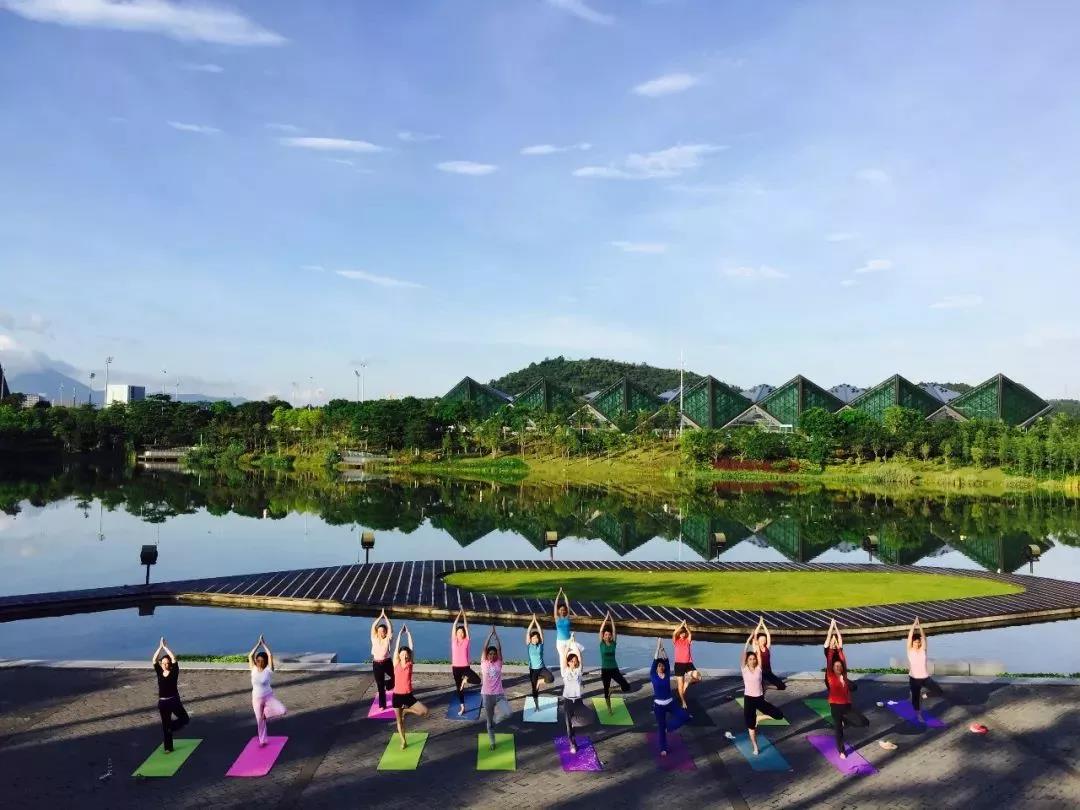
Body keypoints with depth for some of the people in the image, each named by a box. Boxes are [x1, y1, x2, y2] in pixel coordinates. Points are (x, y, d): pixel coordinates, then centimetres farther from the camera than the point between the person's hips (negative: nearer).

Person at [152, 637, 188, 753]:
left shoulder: (174, 672, -4)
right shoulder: (159, 673, 0)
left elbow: (174, 659, -12)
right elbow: (153, 660, -8)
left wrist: (165, 647, -10)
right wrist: (160, 647, -11)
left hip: (174, 700, 0)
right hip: (162, 702, 0)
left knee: (184, 719, -2)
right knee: (165, 725, 9)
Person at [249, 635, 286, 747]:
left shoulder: (268, 670, -11)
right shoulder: (253, 670, -3)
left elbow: (270, 655, -21)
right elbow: (250, 656, -11)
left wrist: (264, 644, -15)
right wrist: (258, 644, -11)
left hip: (268, 696, -2)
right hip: (256, 699, 2)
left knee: (282, 710, -23)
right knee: (260, 720, 9)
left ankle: (266, 712, 5)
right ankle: (262, 740, 29)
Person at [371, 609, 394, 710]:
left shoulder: (387, 640, -1)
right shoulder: (374, 639, 2)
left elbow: (390, 628, -10)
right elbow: (373, 627, -5)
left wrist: (385, 617, -11)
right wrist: (380, 617, -8)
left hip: (387, 663, -1)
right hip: (376, 664, 1)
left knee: (390, 684, 9)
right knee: (380, 686, 7)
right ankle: (382, 705, 17)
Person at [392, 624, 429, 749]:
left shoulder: (410, 664, -2)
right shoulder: (396, 664, -4)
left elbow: (411, 647, -2)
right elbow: (396, 647, -6)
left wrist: (408, 633, 2)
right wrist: (400, 633, -3)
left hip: (408, 695, 1)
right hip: (397, 695, -1)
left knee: (424, 711, -11)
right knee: (399, 720, 8)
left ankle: (406, 710, 14)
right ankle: (403, 741, 27)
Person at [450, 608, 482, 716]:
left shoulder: (466, 641, 1)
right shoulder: (454, 640, 2)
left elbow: (466, 627, -3)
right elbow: (454, 627, -3)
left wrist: (464, 615, -4)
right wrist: (458, 615, -5)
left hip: (465, 667, -1)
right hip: (456, 667, 1)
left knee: (477, 681, -17)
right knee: (458, 687, 7)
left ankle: (465, 679, 12)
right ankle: (462, 707, 20)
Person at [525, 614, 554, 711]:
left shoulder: (541, 645, -2)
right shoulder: (529, 645, -4)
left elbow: (541, 632, -10)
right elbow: (527, 632, -13)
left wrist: (536, 621, -13)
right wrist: (532, 621, -16)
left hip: (541, 668, 0)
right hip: (533, 669, 0)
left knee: (551, 679, -25)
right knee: (534, 688, 8)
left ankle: (540, 680, 4)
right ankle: (536, 705, 27)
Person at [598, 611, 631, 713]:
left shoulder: (613, 643, 1)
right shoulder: (601, 643, -2)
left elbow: (614, 630, -6)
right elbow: (601, 630, -10)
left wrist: (611, 618, -11)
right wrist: (606, 618, -13)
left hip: (614, 669, 1)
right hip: (605, 670, -1)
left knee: (626, 687, -9)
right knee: (606, 690, 8)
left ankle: (612, 689, 16)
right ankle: (609, 708, 27)